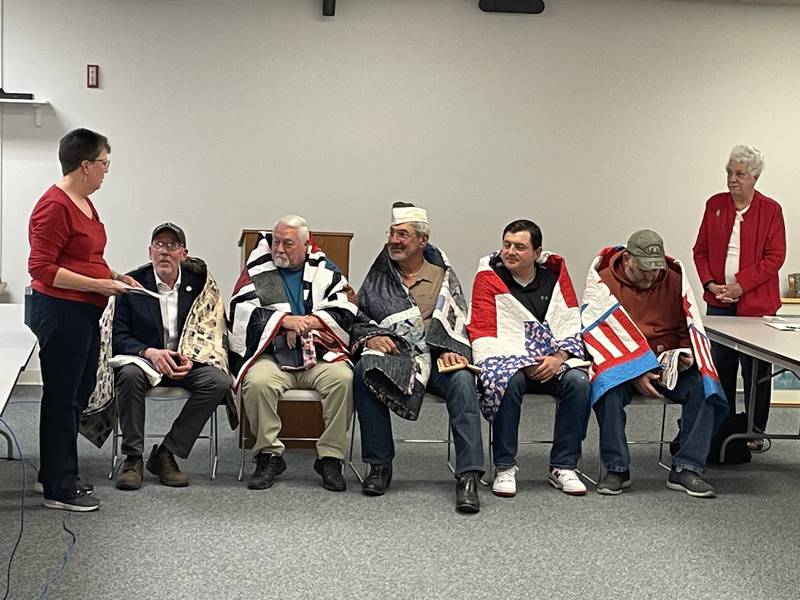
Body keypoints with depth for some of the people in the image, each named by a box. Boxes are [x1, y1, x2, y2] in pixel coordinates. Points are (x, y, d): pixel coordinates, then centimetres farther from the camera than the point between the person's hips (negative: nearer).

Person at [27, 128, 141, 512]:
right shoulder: (54, 206, -17)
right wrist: (98, 285, -20)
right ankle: (57, 490, 8)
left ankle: (59, 474, 29)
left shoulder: (83, 203, 13)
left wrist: (113, 276, 11)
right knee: (61, 399, -1)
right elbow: (42, 268, -20)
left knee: (77, 397, 16)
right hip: (60, 312, -10)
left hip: (85, 314, 10)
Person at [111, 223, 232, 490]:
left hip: (187, 361, 2)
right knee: (130, 374, -35)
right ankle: (132, 457, -20)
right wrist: (150, 353, -24)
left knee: (218, 381, -27)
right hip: (143, 357, -2)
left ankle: (166, 453, -17)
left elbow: (211, 333, 2)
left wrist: (191, 358, -18)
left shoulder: (199, 283, 0)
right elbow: (118, 336, -6)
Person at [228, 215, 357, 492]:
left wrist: (309, 321, -12)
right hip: (271, 356, -1)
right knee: (257, 383, -33)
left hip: (319, 356, 1)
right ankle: (269, 456, -16)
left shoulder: (325, 272, 13)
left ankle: (331, 457, -17)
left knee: (343, 378, -29)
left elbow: (346, 313, 3)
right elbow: (242, 313, -5)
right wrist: (286, 320, -15)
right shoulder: (257, 271, 10)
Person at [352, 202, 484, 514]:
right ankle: (379, 465, -23)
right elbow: (358, 318, 16)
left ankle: (468, 477, -37)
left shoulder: (443, 275, 15)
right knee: (365, 371, -34)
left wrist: (452, 350, -12)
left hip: (437, 358, 0)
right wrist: (370, 336, -6)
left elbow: (457, 322, 7)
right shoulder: (379, 275, 17)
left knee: (462, 381, -33)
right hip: (392, 353, 1)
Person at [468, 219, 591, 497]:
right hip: (507, 358, -3)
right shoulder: (489, 277, -1)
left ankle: (563, 467, -14)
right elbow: (483, 334, -7)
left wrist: (559, 357, -14)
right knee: (509, 381, -36)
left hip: (553, 359, 3)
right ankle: (505, 468, -23)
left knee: (578, 381, -27)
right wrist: (525, 363, -18)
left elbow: (572, 323, 5)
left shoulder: (555, 273, 8)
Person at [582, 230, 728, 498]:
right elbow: (599, 335, -11)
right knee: (608, 389, -36)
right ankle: (616, 468, -22)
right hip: (619, 363, -3)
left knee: (703, 387, -24)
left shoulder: (674, 281, 7)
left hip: (669, 363, 3)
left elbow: (689, 327, 16)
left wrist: (688, 354, -8)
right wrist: (635, 374, -21)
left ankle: (686, 469, -19)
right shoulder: (603, 283, -4)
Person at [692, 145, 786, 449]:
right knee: (721, 367, 8)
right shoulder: (715, 205, 8)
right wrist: (710, 283, -5)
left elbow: (775, 256, -7)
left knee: (755, 371, 2)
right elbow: (700, 250, 11)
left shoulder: (770, 210, -3)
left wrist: (741, 285, -15)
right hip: (719, 301, 3)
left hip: (756, 302, -3)